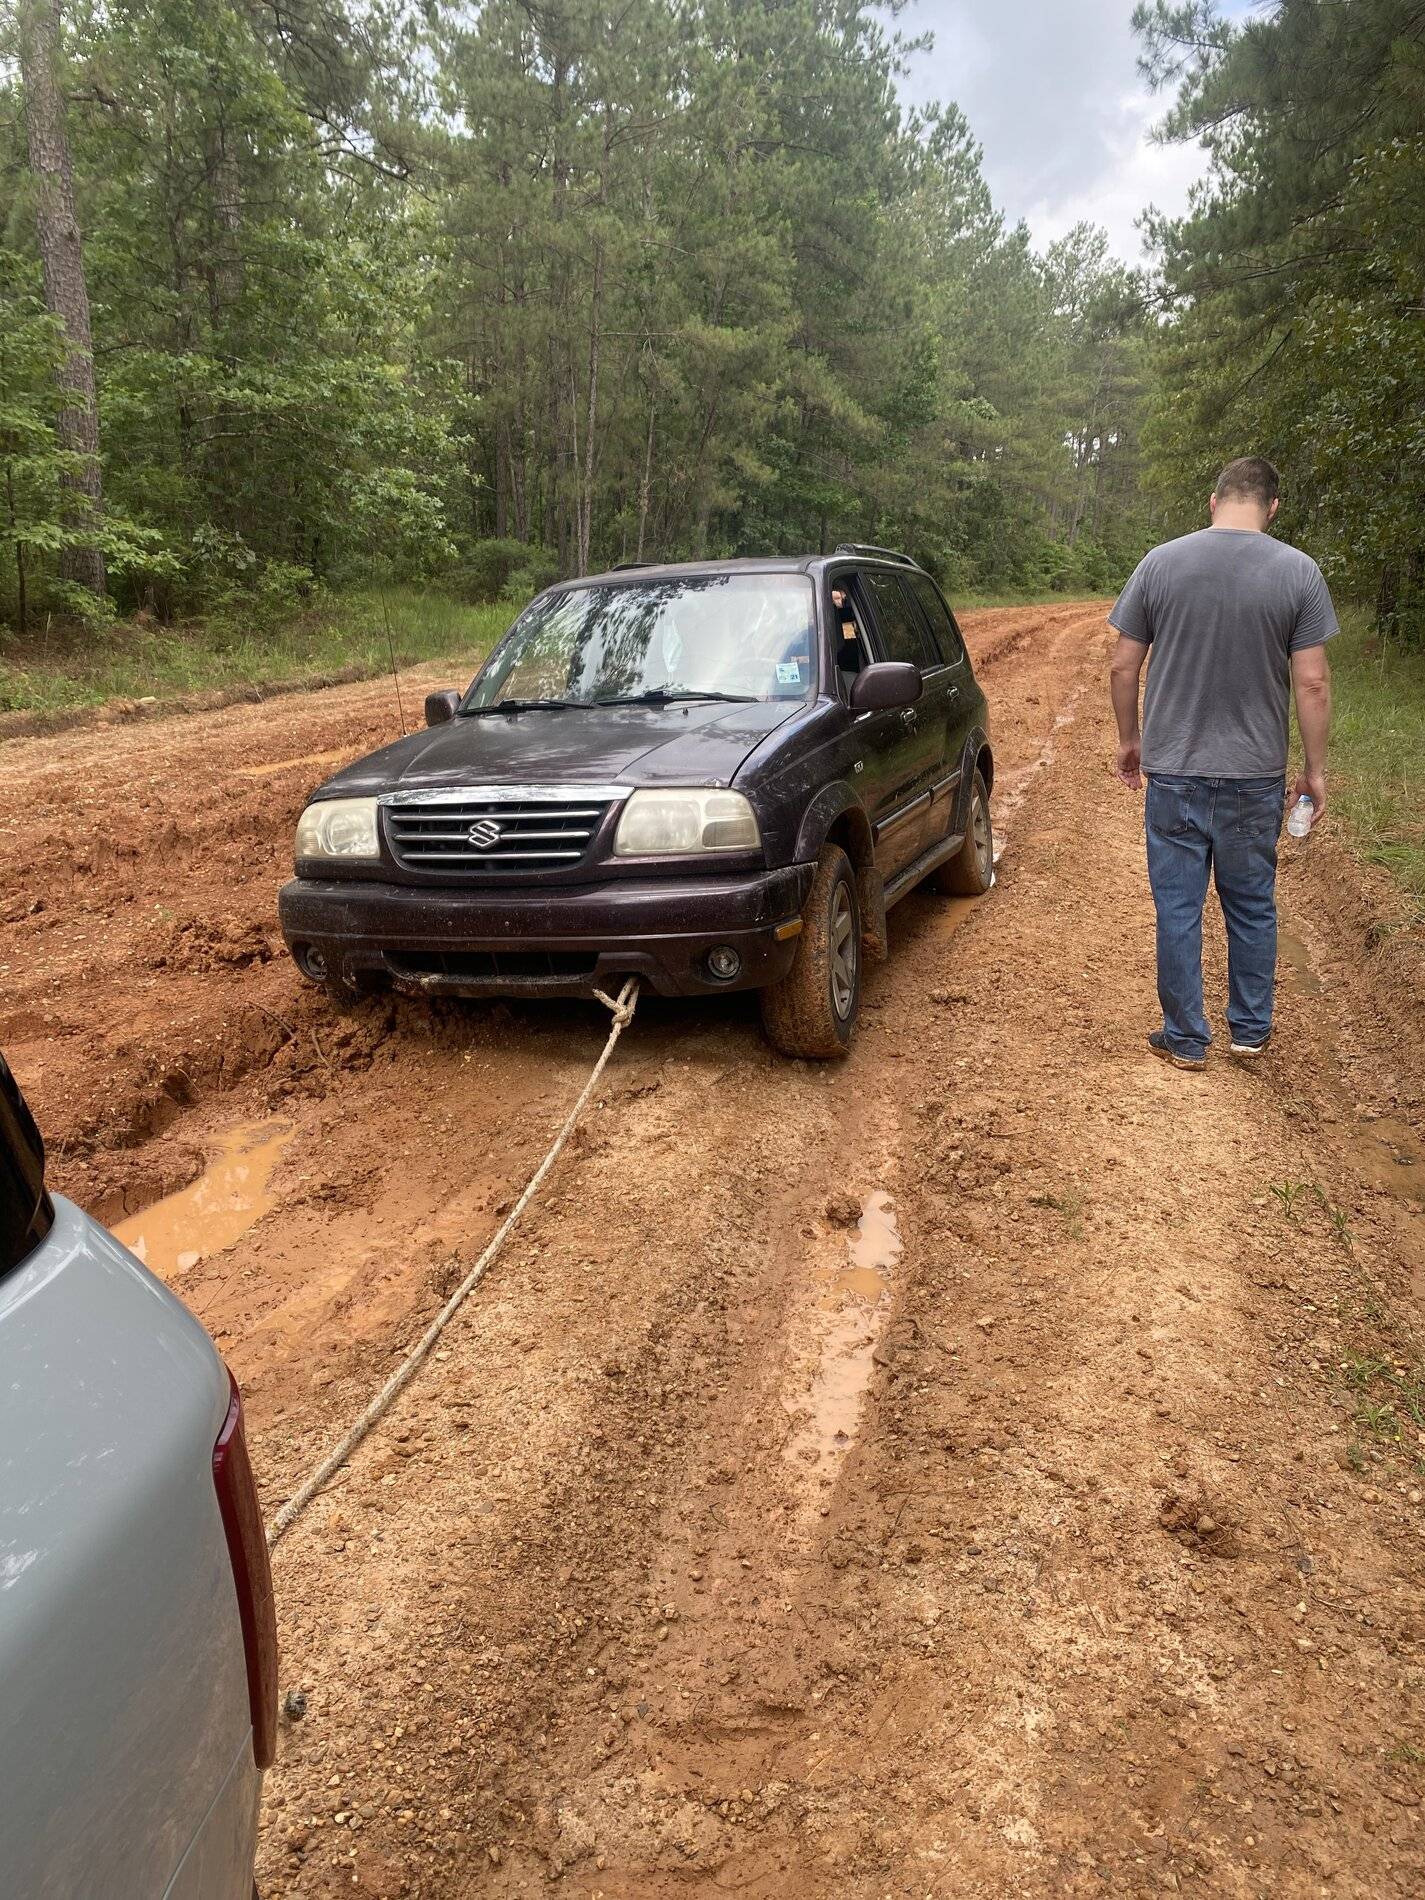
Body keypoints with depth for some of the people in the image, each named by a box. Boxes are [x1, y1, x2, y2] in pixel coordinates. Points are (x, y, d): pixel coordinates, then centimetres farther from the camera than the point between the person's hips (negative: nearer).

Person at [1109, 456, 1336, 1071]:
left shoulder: (1160, 563, -3)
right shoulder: (1299, 572, -4)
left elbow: (1124, 665, 0)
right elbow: (1312, 682, -6)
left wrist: (1130, 739, 14)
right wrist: (1315, 770, 4)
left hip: (1173, 771, 0)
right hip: (1256, 775, 1)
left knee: (1178, 909, 8)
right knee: (1252, 906, 16)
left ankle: (1185, 1040, 16)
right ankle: (1251, 1031, 27)